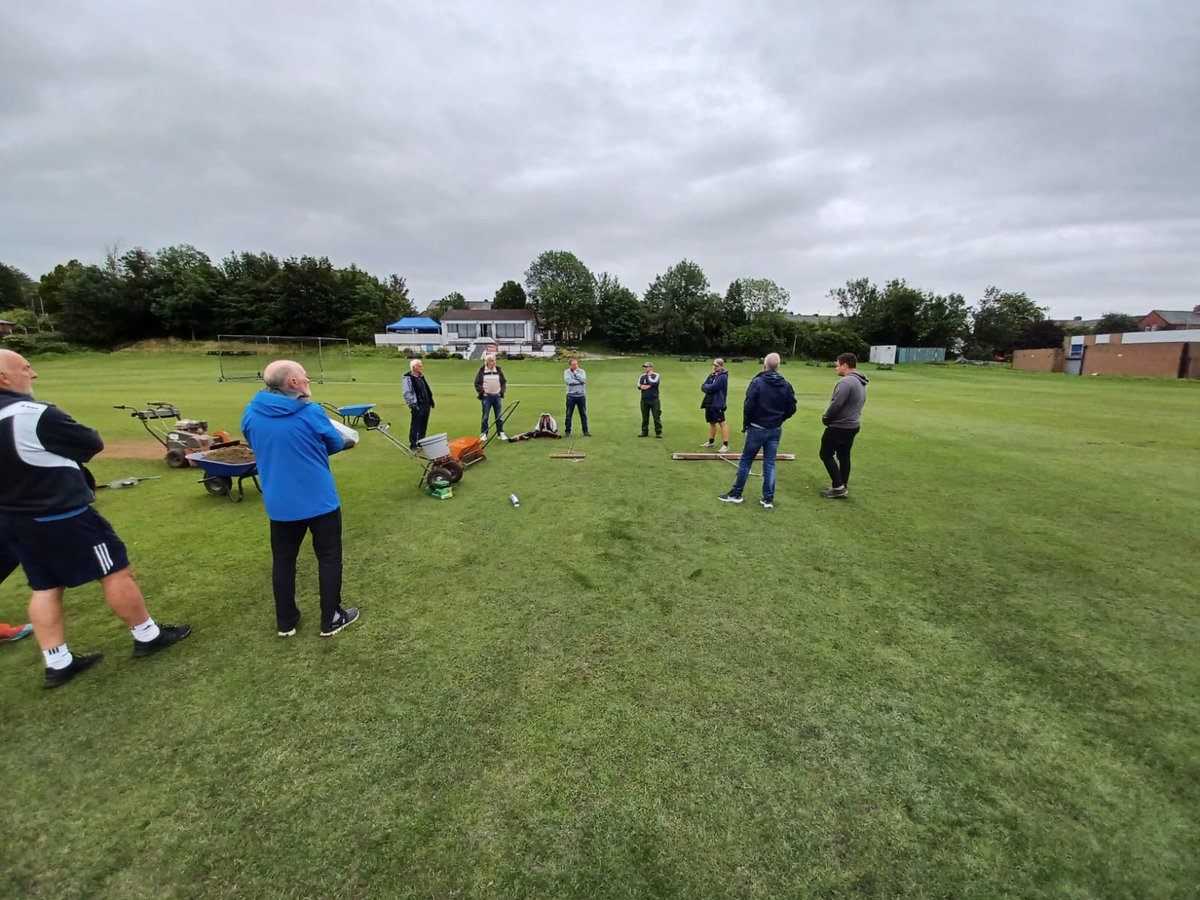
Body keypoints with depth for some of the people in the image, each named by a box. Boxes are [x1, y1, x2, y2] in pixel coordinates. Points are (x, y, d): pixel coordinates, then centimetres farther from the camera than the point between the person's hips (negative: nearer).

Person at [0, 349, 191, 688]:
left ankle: (58, 664, 22)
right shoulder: (36, 415, -23)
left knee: (46, 587, 15)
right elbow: (92, 444, -12)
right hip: (65, 517, -9)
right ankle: (147, 637, 17)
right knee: (116, 573, 5)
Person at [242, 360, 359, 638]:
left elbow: (259, 447, 14)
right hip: (320, 500, -4)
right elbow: (336, 444, -1)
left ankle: (286, 621, 30)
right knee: (329, 558, 10)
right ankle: (331, 620, 20)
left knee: (283, 560, 18)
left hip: (279, 503, 4)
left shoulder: (251, 413, -4)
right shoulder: (311, 413, -17)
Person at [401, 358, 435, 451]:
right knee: (415, 426, -3)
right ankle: (413, 445, 6)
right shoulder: (407, 378, -12)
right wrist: (413, 404, -21)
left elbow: (427, 389, 23)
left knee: (423, 426, 14)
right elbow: (407, 393, -17)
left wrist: (431, 400, 19)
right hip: (417, 407, -8)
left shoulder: (421, 376, 14)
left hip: (426, 405, 8)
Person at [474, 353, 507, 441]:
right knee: (485, 417, 2)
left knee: (499, 416, 5)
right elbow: (477, 383, 2)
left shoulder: (499, 370, 5)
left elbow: (504, 382, 11)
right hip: (486, 397, -2)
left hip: (497, 396, 2)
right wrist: (481, 391, -8)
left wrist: (502, 391, -1)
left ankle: (501, 433, 13)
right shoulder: (482, 371, -1)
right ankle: (484, 434, 11)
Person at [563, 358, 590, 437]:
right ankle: (568, 431, 12)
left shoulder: (581, 371, 6)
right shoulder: (567, 372, 1)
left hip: (581, 395, 2)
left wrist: (576, 373, -9)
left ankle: (585, 431, 13)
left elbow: (584, 380, -11)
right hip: (571, 396, -2)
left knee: (583, 414, 6)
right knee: (569, 414, 3)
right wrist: (579, 381, -13)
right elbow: (569, 381, -16)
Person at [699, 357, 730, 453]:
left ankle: (726, 445, -10)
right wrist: (709, 388, -12)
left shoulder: (723, 377, -11)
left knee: (722, 423, -9)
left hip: (718, 404, -9)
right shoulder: (711, 375, 14)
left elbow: (713, 387, -21)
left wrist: (707, 386, -2)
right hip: (709, 403, 9)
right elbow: (703, 387, 7)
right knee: (712, 423, 19)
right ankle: (711, 442, 32)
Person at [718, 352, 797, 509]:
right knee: (770, 463, 9)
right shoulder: (785, 385, 1)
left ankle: (736, 493, 15)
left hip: (757, 428, -4)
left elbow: (748, 406, -16)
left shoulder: (757, 382, -12)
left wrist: (746, 424, -2)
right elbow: (792, 409, 3)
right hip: (776, 430, 4)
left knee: (745, 460, 8)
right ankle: (769, 499, 10)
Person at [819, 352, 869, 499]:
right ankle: (843, 487, 21)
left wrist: (826, 418, -8)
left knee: (826, 454, 1)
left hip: (840, 426, -9)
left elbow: (836, 404, -25)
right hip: (853, 425, 9)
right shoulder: (861, 382, 12)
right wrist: (829, 415, 10)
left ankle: (838, 487, -1)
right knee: (844, 456, 15)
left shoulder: (846, 381, -22)